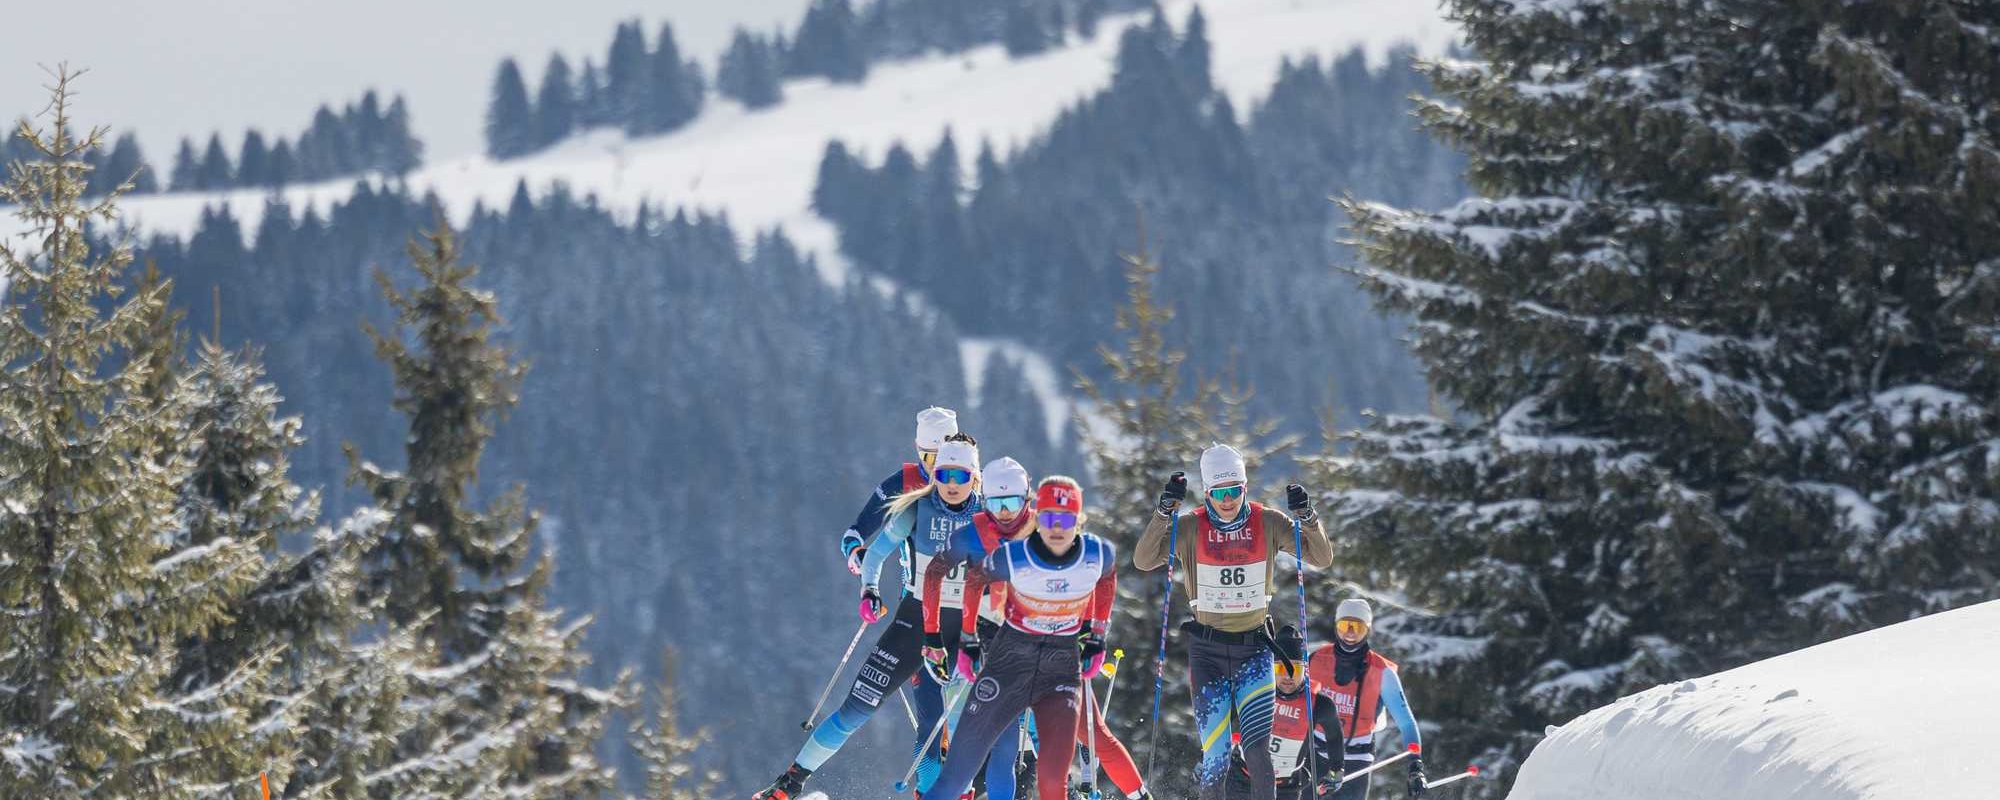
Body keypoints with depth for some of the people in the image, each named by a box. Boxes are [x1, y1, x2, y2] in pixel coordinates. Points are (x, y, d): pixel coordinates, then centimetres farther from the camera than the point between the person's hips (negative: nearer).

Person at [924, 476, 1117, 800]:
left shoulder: (1100, 555, -12)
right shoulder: (1012, 558, -17)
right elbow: (974, 581, 4)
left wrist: (1096, 635, 14)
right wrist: (968, 639, 9)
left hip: (1063, 671, 1)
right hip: (1008, 663, -1)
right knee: (959, 771, -2)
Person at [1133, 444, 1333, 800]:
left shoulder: (1268, 523, -2)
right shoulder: (1190, 527, -5)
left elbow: (1322, 558, -3)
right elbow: (1144, 561, -15)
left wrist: (1307, 517, -20)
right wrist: (1165, 511, -26)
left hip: (1254, 649, 0)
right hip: (1207, 649, 0)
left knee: (1257, 750, -16)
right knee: (1215, 757, -4)